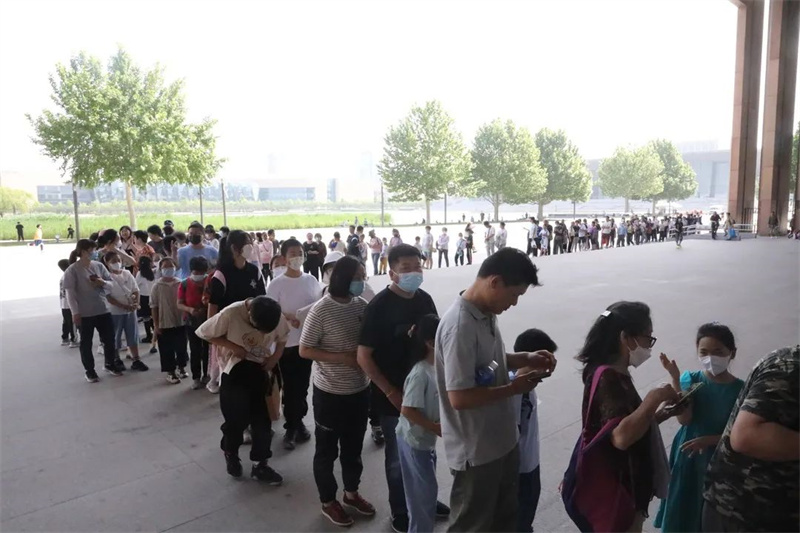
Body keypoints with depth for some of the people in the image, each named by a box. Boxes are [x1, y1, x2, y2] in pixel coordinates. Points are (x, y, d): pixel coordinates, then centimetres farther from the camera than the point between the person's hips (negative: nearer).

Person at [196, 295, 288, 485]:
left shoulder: (277, 317, -16)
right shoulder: (231, 314, -26)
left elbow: (281, 338, 3)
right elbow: (203, 333, -13)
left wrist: (274, 358, -14)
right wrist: (232, 346, -22)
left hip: (260, 370, 3)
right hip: (235, 372, -3)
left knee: (262, 419, 4)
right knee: (236, 418, 0)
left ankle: (260, 464, 20)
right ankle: (230, 453, 30)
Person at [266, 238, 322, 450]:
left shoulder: (311, 280, 2)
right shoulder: (277, 284, -9)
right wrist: (290, 318, -24)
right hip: (287, 342, -3)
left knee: (303, 384, 13)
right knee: (290, 386, 5)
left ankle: (298, 421, 30)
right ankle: (291, 427, 20)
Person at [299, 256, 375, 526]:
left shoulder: (362, 305, -3)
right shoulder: (320, 310, -19)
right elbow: (304, 350, -15)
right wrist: (343, 357, -22)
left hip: (360, 389, 6)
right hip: (330, 393, -5)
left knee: (353, 446, 22)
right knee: (327, 450, 14)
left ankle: (351, 493, 42)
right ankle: (328, 502, 33)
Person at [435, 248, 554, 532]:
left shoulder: (487, 312, 0)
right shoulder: (460, 326, -30)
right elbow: (460, 398, -31)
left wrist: (526, 359, -1)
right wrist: (514, 388, -20)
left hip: (502, 441, 9)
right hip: (475, 452, -9)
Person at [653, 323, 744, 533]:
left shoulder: (740, 389, -9)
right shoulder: (691, 379, -9)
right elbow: (684, 419, -21)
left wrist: (708, 440, -20)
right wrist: (675, 379, -27)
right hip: (688, 456, 0)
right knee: (681, 511, 12)